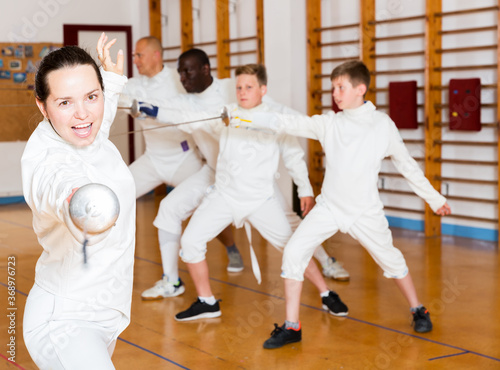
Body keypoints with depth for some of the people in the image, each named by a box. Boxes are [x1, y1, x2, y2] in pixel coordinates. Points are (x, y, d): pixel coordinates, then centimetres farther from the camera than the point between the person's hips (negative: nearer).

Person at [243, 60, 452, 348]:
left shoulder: (383, 124, -4)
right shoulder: (329, 123, -1)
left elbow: (407, 164, 5)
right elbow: (291, 124, -12)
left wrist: (435, 198, 9)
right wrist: (247, 118, -24)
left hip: (365, 211, -1)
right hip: (329, 207, 2)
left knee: (391, 259, 11)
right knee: (294, 252, -11)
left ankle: (419, 311, 38)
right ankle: (292, 327, -1)